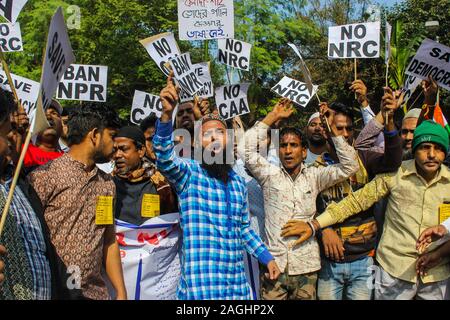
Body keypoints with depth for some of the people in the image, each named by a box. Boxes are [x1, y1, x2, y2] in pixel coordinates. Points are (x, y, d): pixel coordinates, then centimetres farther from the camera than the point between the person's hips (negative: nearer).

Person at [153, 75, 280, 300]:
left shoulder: (237, 182, 12)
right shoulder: (188, 172, -5)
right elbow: (164, 159, -27)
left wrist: (267, 258, 15)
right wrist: (167, 114, -39)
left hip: (237, 282, 6)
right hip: (201, 283, -5)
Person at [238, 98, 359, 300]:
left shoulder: (314, 177, 7)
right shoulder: (270, 175, 4)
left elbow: (349, 166, 0)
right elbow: (245, 150, -7)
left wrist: (332, 128, -3)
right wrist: (273, 116, -4)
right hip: (274, 265, -1)